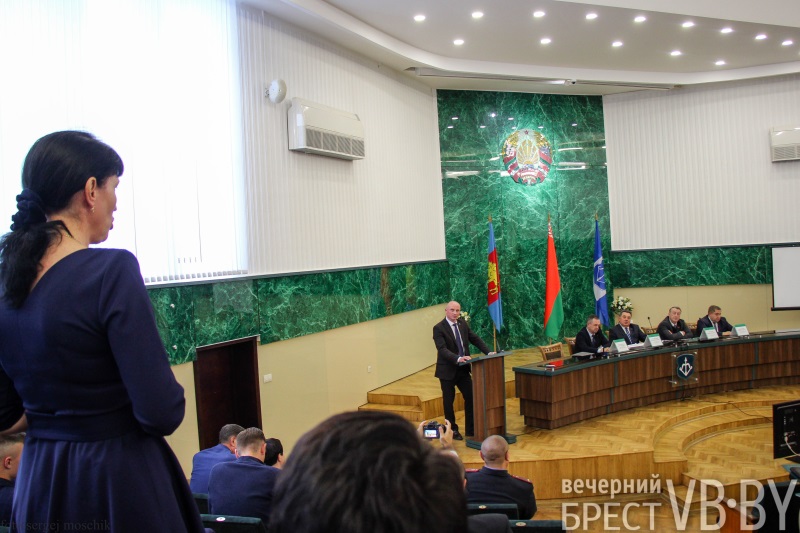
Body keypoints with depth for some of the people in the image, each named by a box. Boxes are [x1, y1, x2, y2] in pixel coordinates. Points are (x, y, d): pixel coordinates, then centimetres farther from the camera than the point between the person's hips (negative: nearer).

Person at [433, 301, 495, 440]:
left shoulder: (463, 323, 4)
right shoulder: (438, 328, -15)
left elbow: (475, 339, 7)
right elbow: (442, 350, -24)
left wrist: (488, 352, -6)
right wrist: (458, 358, -39)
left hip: (463, 368, 6)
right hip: (447, 370, -5)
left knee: (470, 397, 7)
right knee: (449, 401, 5)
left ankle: (471, 429, 19)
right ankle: (452, 430, 20)